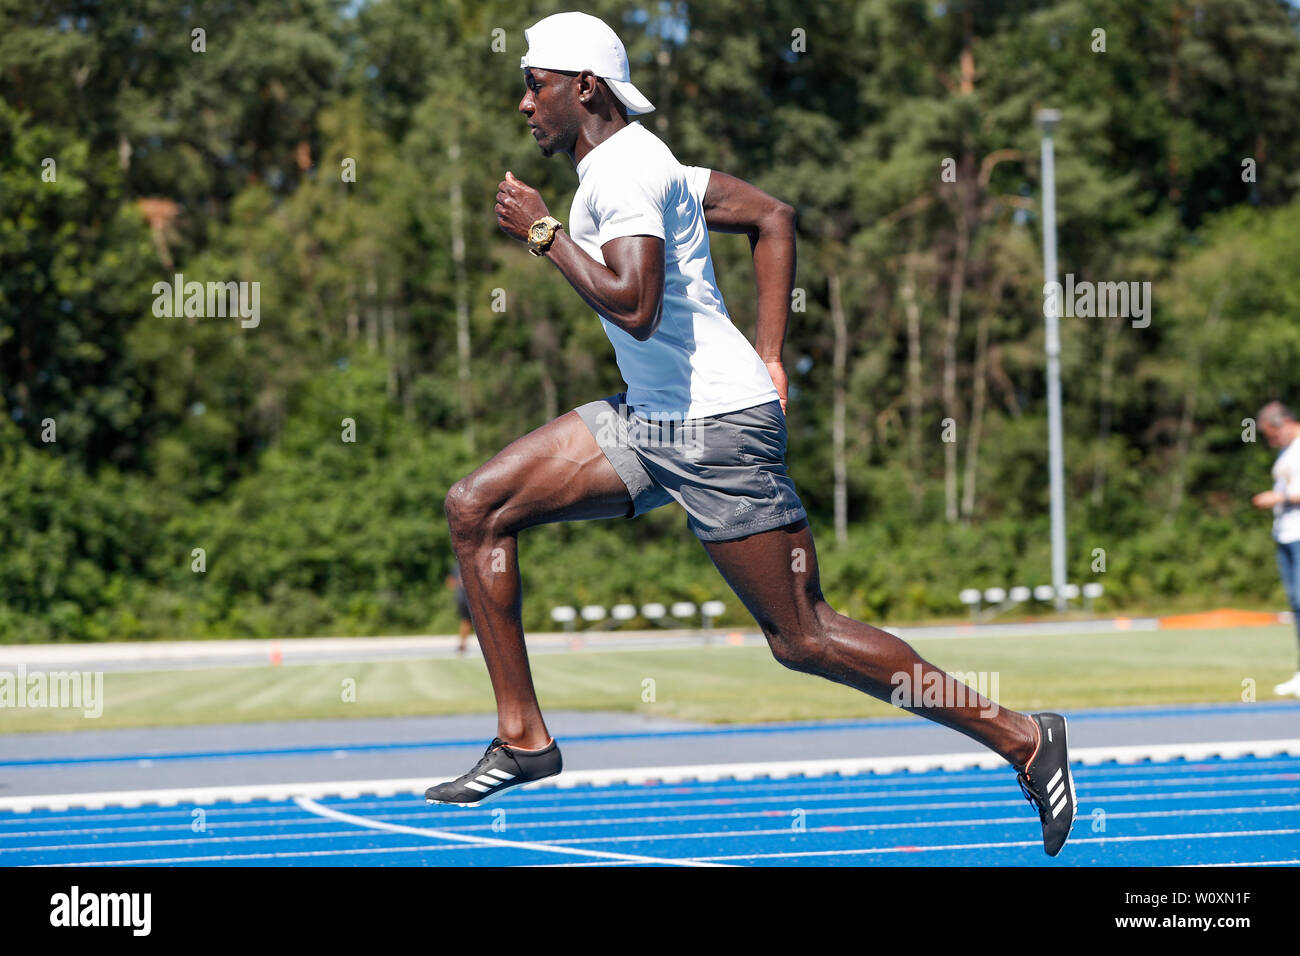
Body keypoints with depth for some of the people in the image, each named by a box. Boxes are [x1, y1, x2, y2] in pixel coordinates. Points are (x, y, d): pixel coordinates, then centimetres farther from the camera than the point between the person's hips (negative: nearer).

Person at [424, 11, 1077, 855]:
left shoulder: (623, 170, -16)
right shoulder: (628, 158, 14)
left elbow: (635, 307, -29)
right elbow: (774, 216, 19)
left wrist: (544, 233, -17)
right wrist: (769, 359, 15)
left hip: (718, 427, -10)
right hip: (650, 417, 10)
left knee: (803, 639, -5)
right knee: (477, 508, 1)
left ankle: (1021, 738, 4)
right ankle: (524, 738, 3)